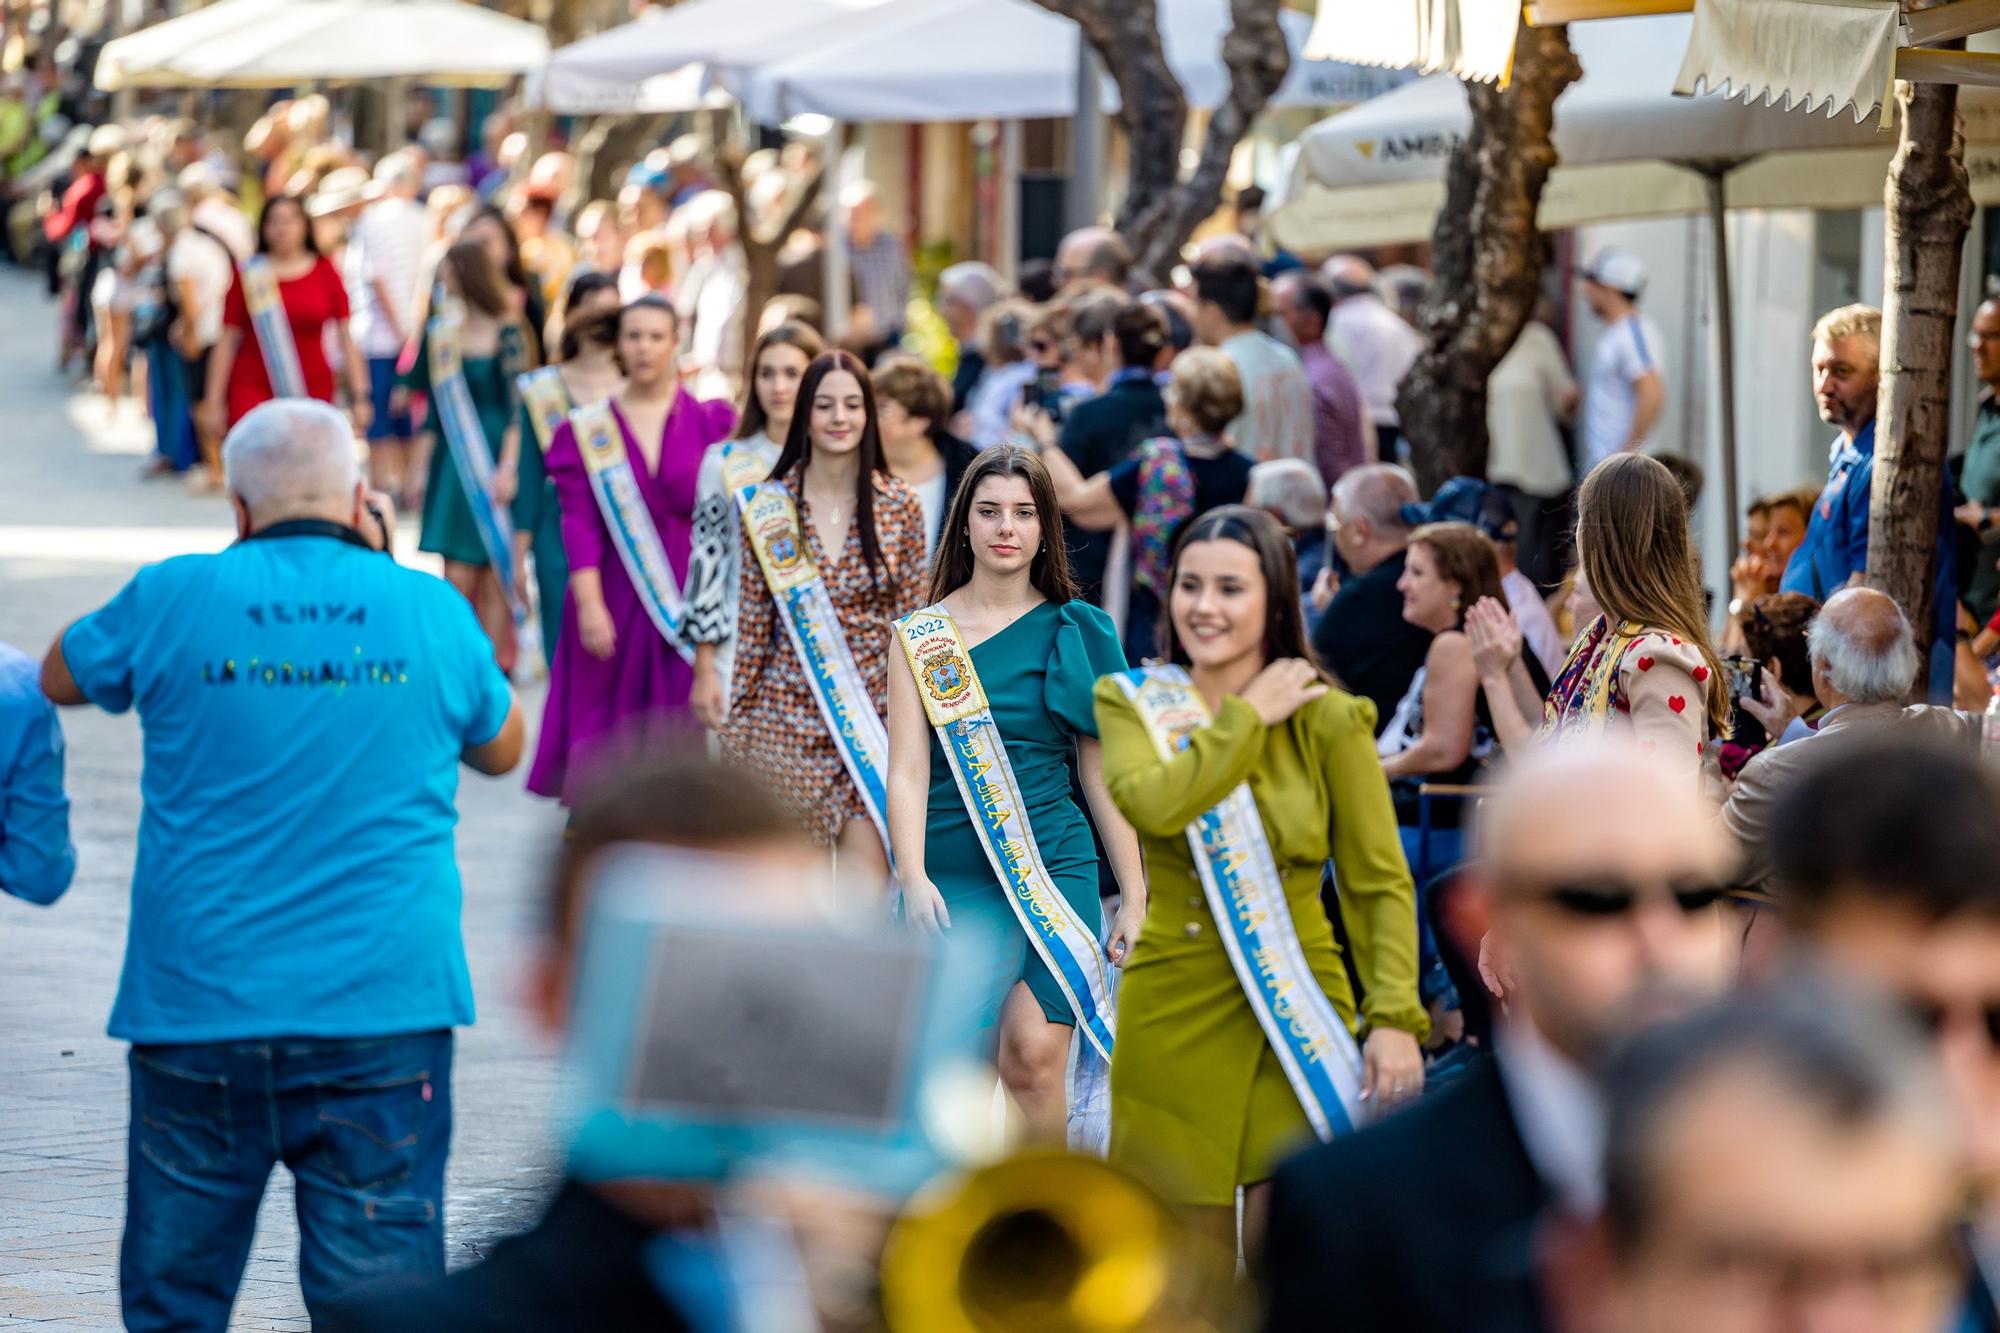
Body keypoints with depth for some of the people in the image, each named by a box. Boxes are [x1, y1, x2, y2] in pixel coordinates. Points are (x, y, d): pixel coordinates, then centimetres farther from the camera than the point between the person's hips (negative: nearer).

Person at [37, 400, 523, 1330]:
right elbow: (502, 748, 21)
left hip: (197, 1009, 0)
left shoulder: (174, 601, -1)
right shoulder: (431, 609, 2)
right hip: (381, 1008, 0)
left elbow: (60, 677, 21)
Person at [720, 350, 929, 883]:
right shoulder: (769, 504, 0)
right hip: (786, 715, 0)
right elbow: (752, 624, 4)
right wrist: (736, 722, 4)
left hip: (873, 719, 0)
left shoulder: (900, 508, 1)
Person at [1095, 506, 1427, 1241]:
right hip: (1172, 1014, 2)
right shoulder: (1132, 702, 2)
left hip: (1297, 1010, -1)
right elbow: (1154, 804, -19)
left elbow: (1380, 883, -2)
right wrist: (1248, 718, -11)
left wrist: (1395, 1016, -13)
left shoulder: (1328, 720, -2)